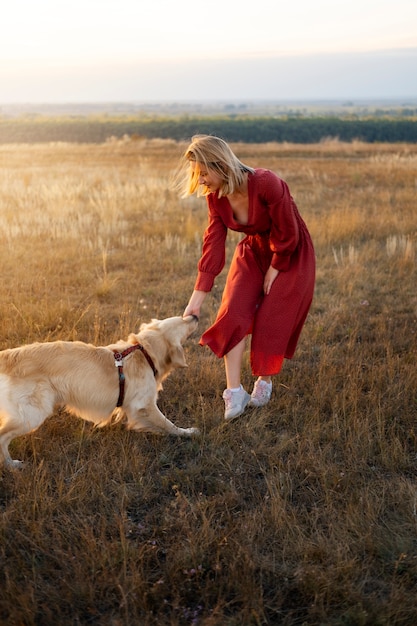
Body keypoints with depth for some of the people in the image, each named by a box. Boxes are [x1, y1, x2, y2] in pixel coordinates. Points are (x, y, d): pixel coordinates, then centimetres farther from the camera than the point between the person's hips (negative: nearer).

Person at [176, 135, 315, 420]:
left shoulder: (266, 183, -31)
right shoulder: (215, 196, -12)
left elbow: (287, 235, -22)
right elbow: (213, 244, -14)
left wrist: (274, 271, -14)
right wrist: (197, 297, -19)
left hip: (291, 254, -5)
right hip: (253, 250, 5)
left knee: (272, 320, -5)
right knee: (233, 313, -10)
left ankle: (265, 382, 19)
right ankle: (234, 392, -5)